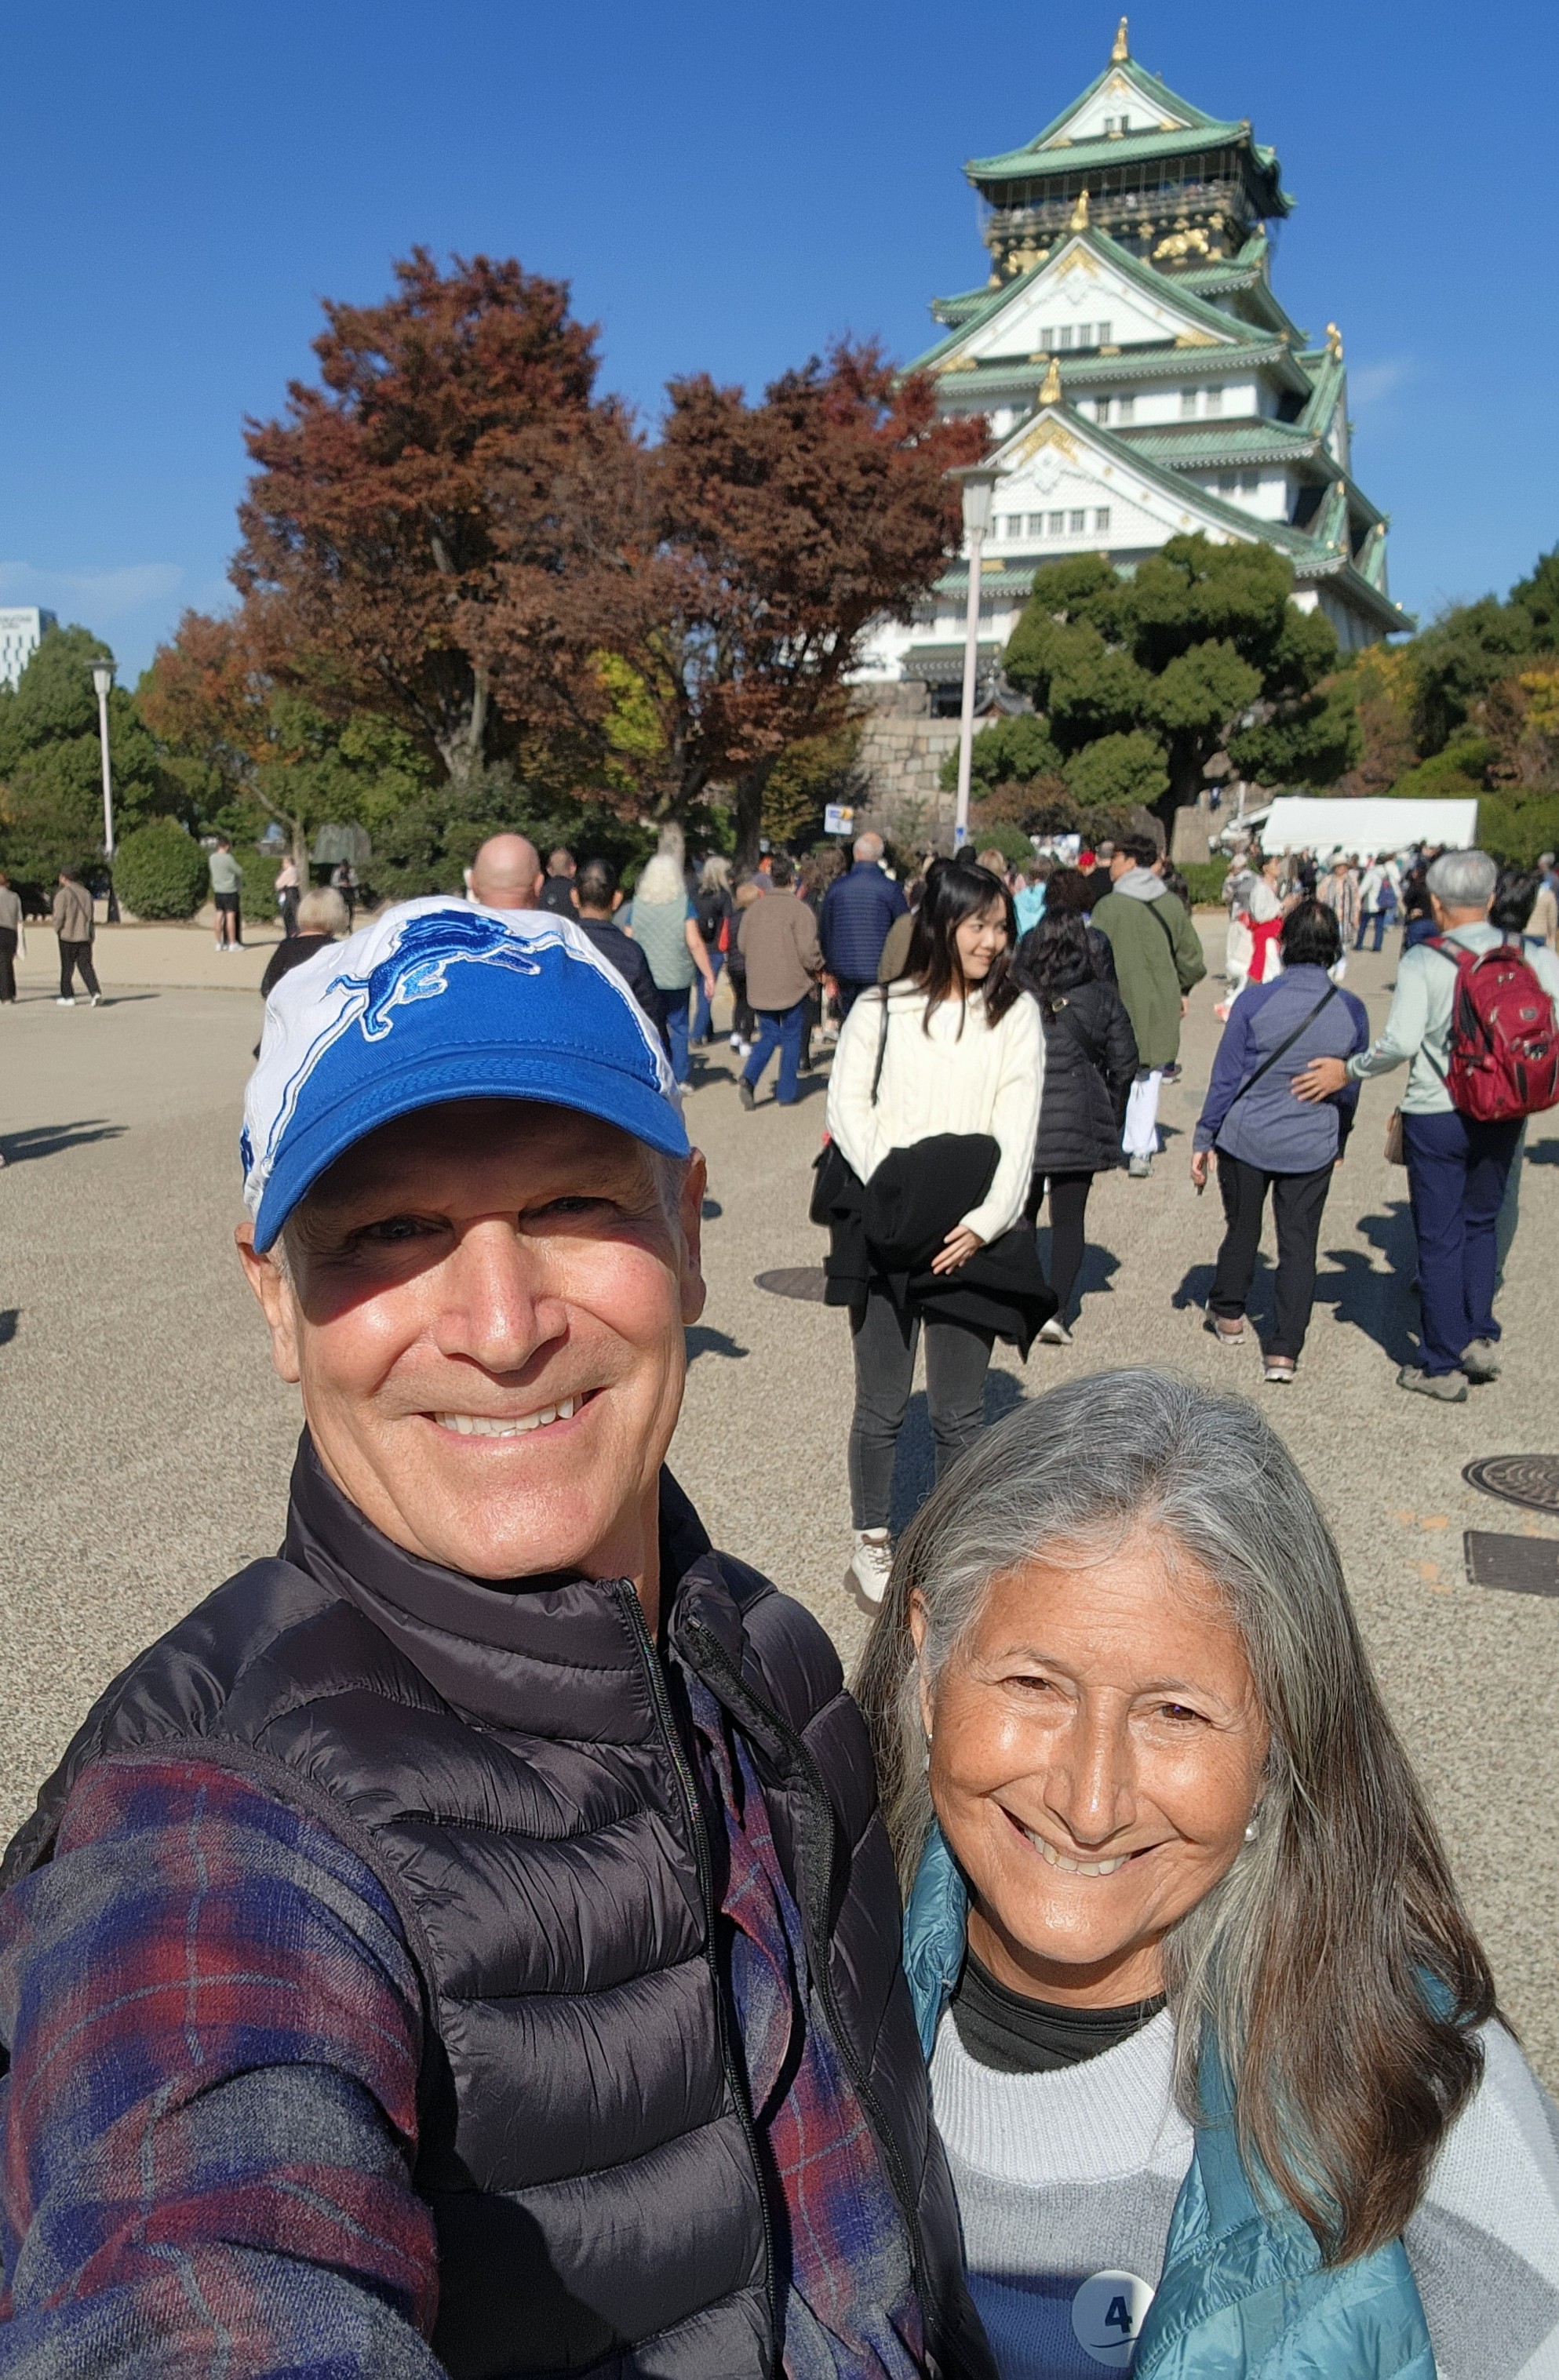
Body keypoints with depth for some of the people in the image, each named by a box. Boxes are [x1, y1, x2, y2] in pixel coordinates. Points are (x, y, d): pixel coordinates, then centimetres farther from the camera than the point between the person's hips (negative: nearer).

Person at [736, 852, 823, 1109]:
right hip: (792, 984, -4)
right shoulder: (798, 909, -13)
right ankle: (786, 1094, 12)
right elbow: (807, 950, -16)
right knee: (792, 1038, 9)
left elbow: (742, 944, 9)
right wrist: (818, 967, 4)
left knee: (768, 1035, 15)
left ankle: (748, 1077, -8)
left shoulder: (753, 908, 3)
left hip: (760, 986, 4)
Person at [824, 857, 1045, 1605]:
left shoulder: (1016, 1014, 6)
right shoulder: (881, 1009, 3)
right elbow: (848, 1107, -1)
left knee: (959, 1413, 6)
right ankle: (871, 1541, 25)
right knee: (881, 1405, 7)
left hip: (970, 1237, 1)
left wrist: (983, 1222, -13)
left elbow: (1019, 1127, 0)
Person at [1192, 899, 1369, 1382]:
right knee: (1299, 1245, 9)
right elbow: (1350, 1088, 7)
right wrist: (1338, 1141, 23)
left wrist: (1203, 1139, 2)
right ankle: (1284, 1352, 7)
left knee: (1242, 1229, 19)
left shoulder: (1255, 1000, -14)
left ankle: (1228, 1314, 40)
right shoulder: (1352, 1011, -6)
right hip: (1312, 1148, 1)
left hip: (1246, 1139, -1)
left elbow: (1225, 1076, -8)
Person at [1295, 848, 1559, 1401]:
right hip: (1502, 1114, 4)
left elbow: (1400, 1042, -22)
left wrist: (1346, 1071, -8)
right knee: (1480, 1225, 24)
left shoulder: (1423, 961, -14)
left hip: (1437, 1115, -4)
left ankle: (1442, 1366, 14)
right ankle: (1480, 1337, 20)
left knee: (1439, 1238, 7)